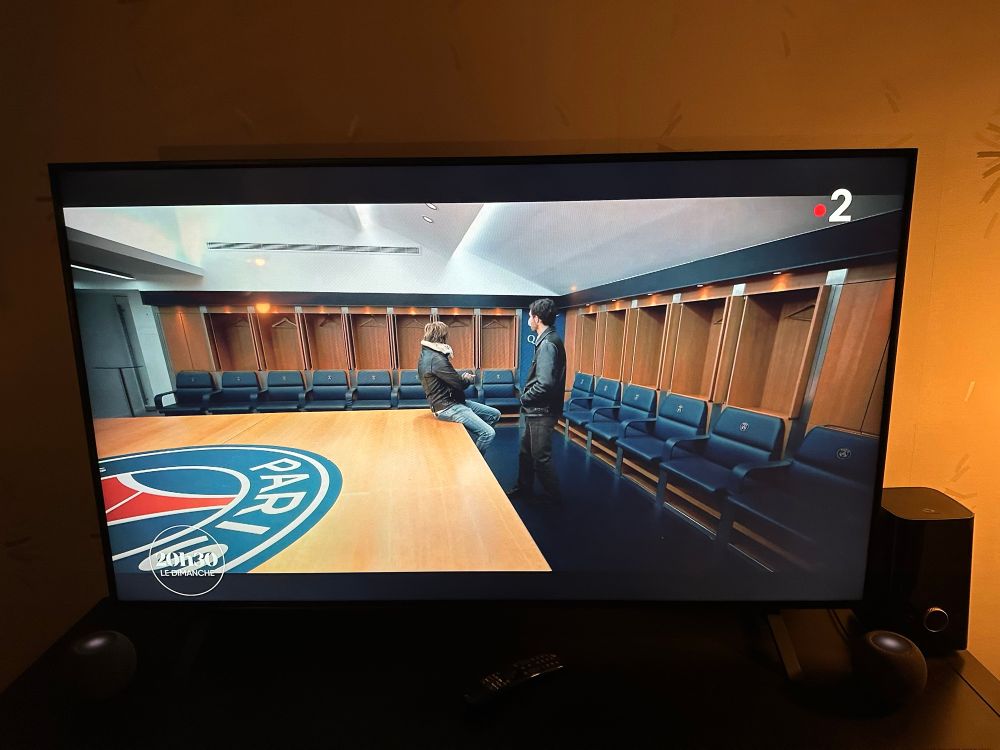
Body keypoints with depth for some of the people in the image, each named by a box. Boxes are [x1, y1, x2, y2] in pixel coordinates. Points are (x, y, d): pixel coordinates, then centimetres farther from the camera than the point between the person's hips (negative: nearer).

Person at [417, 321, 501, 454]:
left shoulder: (427, 354, 11)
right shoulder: (435, 359, -22)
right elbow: (459, 384, -21)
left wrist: (463, 377, 0)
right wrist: (468, 379, 2)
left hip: (451, 401, 11)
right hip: (447, 408, -11)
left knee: (494, 414, 10)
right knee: (489, 433, -18)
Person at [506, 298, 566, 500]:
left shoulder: (547, 344, -22)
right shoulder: (548, 340, 10)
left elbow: (545, 384, -30)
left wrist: (525, 398, -14)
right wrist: (527, 397, 8)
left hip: (542, 411, -10)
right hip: (535, 409, 10)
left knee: (541, 457, 3)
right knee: (526, 450, 22)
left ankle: (555, 497, 19)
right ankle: (524, 486, 39)